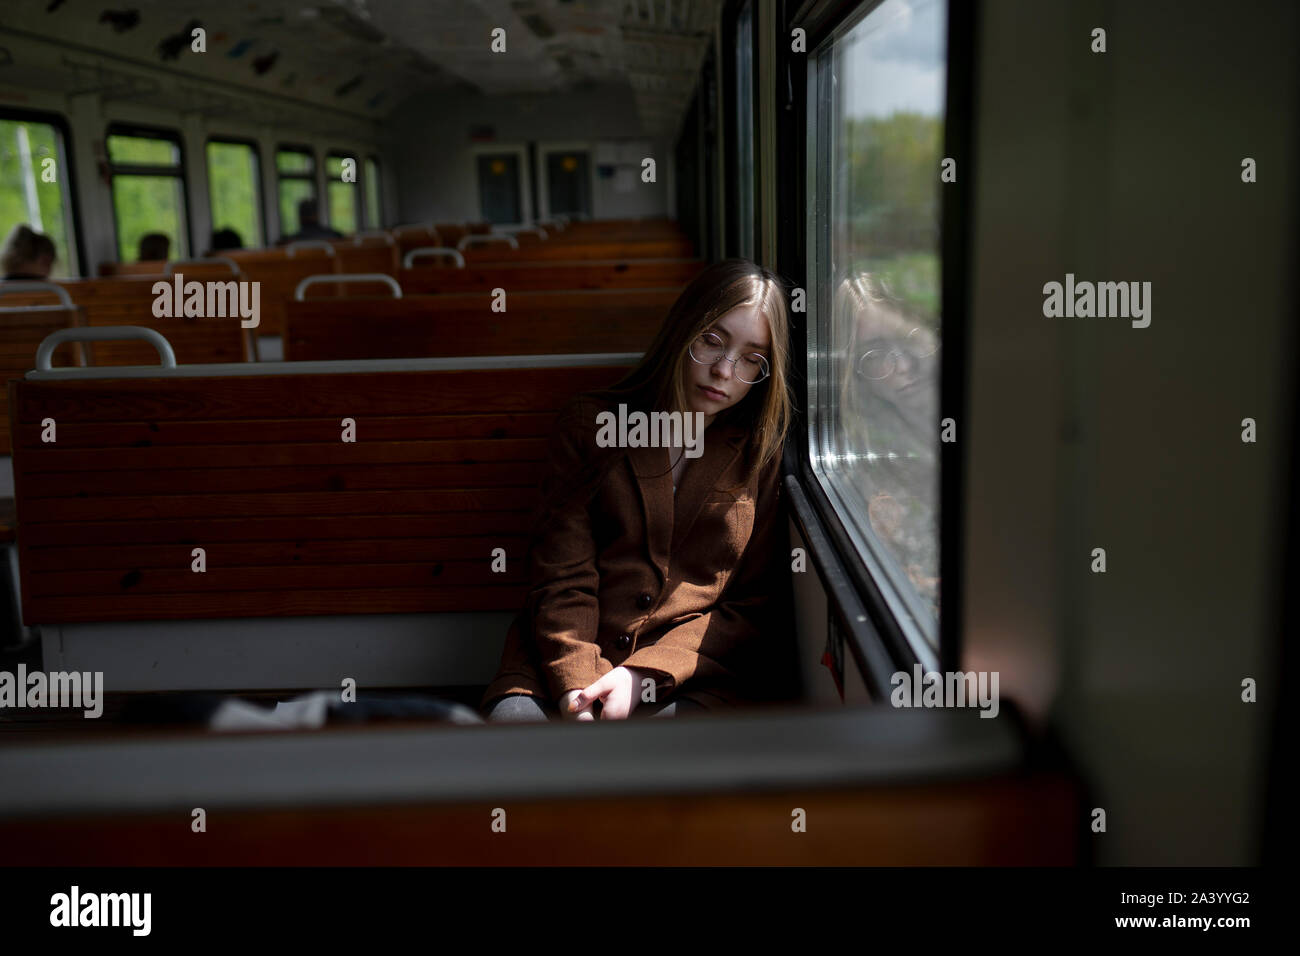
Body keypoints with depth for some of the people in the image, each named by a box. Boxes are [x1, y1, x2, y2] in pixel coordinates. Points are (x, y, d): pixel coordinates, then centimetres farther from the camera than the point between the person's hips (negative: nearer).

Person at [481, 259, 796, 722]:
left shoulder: (763, 452, 8)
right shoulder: (590, 423, 8)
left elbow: (753, 603, 5)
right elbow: (562, 576, 1)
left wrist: (643, 675, -11)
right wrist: (574, 684, -18)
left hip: (701, 671, -1)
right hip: (573, 656, 1)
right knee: (510, 715, -30)